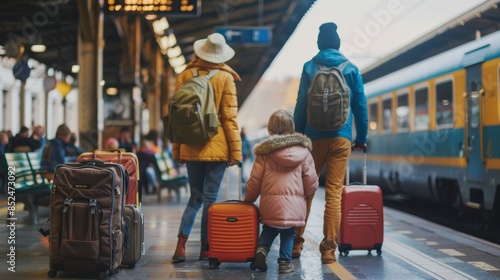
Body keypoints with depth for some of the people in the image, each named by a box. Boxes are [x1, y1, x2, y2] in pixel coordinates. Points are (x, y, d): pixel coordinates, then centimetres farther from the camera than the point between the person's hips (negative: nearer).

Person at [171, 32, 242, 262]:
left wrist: (177, 149, 11)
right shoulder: (225, 77, -3)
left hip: (191, 147, 3)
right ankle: (206, 247, 6)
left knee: (196, 196, 13)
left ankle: (181, 243, -2)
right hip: (217, 146, -3)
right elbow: (229, 116, -5)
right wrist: (236, 150, -1)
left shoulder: (185, 75, 4)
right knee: (210, 197, 4)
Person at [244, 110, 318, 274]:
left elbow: (254, 180, 2)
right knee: (288, 233, 18)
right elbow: (311, 182, 3)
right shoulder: (303, 151, 4)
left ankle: (262, 248, -1)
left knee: (269, 229, 22)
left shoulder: (265, 152, 3)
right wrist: (306, 194, 25)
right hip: (295, 205, 0)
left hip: (270, 203, 0)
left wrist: (248, 199, 19)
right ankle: (285, 261, 10)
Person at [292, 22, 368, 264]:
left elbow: (301, 105, 1)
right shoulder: (351, 69, 6)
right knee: (334, 193, 0)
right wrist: (361, 138, 13)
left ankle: (296, 242, 12)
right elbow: (360, 106, 5)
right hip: (341, 137, 0)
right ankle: (329, 248, -2)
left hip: (314, 137, 0)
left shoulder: (310, 68, 4)